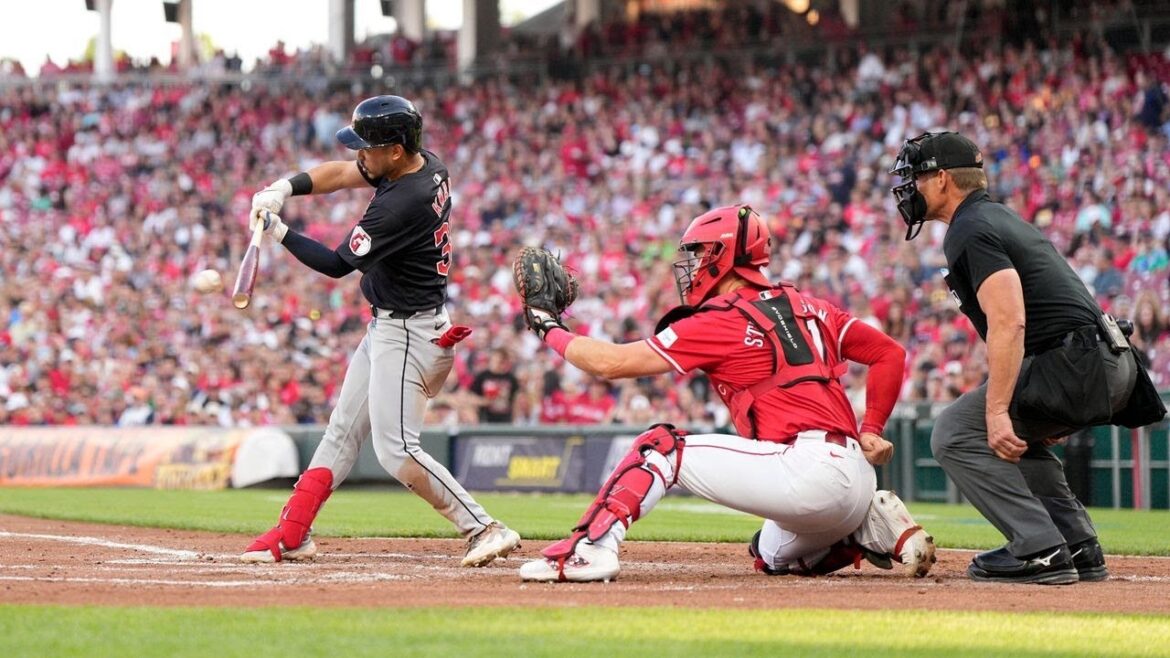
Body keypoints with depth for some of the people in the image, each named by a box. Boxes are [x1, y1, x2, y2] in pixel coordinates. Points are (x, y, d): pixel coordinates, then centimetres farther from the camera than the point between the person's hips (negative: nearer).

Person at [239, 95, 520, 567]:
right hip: (387, 328, 11)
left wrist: (277, 231, -10)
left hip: (408, 335, -11)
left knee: (396, 450, -13)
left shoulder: (402, 205, -28)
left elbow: (336, 264, -20)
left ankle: (484, 529, -11)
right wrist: (285, 188, -5)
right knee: (343, 430, 15)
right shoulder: (428, 166, 1)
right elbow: (341, 174, 11)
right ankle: (292, 535, 21)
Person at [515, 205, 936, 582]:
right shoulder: (806, 308, 19)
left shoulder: (723, 320, -3)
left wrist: (550, 329, 12)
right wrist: (871, 431, 19)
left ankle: (590, 547, -20)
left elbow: (610, 362, -3)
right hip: (856, 476, 8)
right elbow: (889, 353, 19)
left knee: (661, 446, -3)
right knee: (773, 557, 34)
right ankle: (873, 528, 13)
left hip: (805, 468, -8)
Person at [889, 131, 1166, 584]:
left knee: (956, 434, -6)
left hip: (1075, 367, -10)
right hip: (1113, 368, 10)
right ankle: (1078, 548, 22)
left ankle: (1040, 551, -13)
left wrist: (997, 411, -27)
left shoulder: (970, 232, -9)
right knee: (1014, 435, 32)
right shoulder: (1003, 217, 24)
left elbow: (1008, 322, -22)